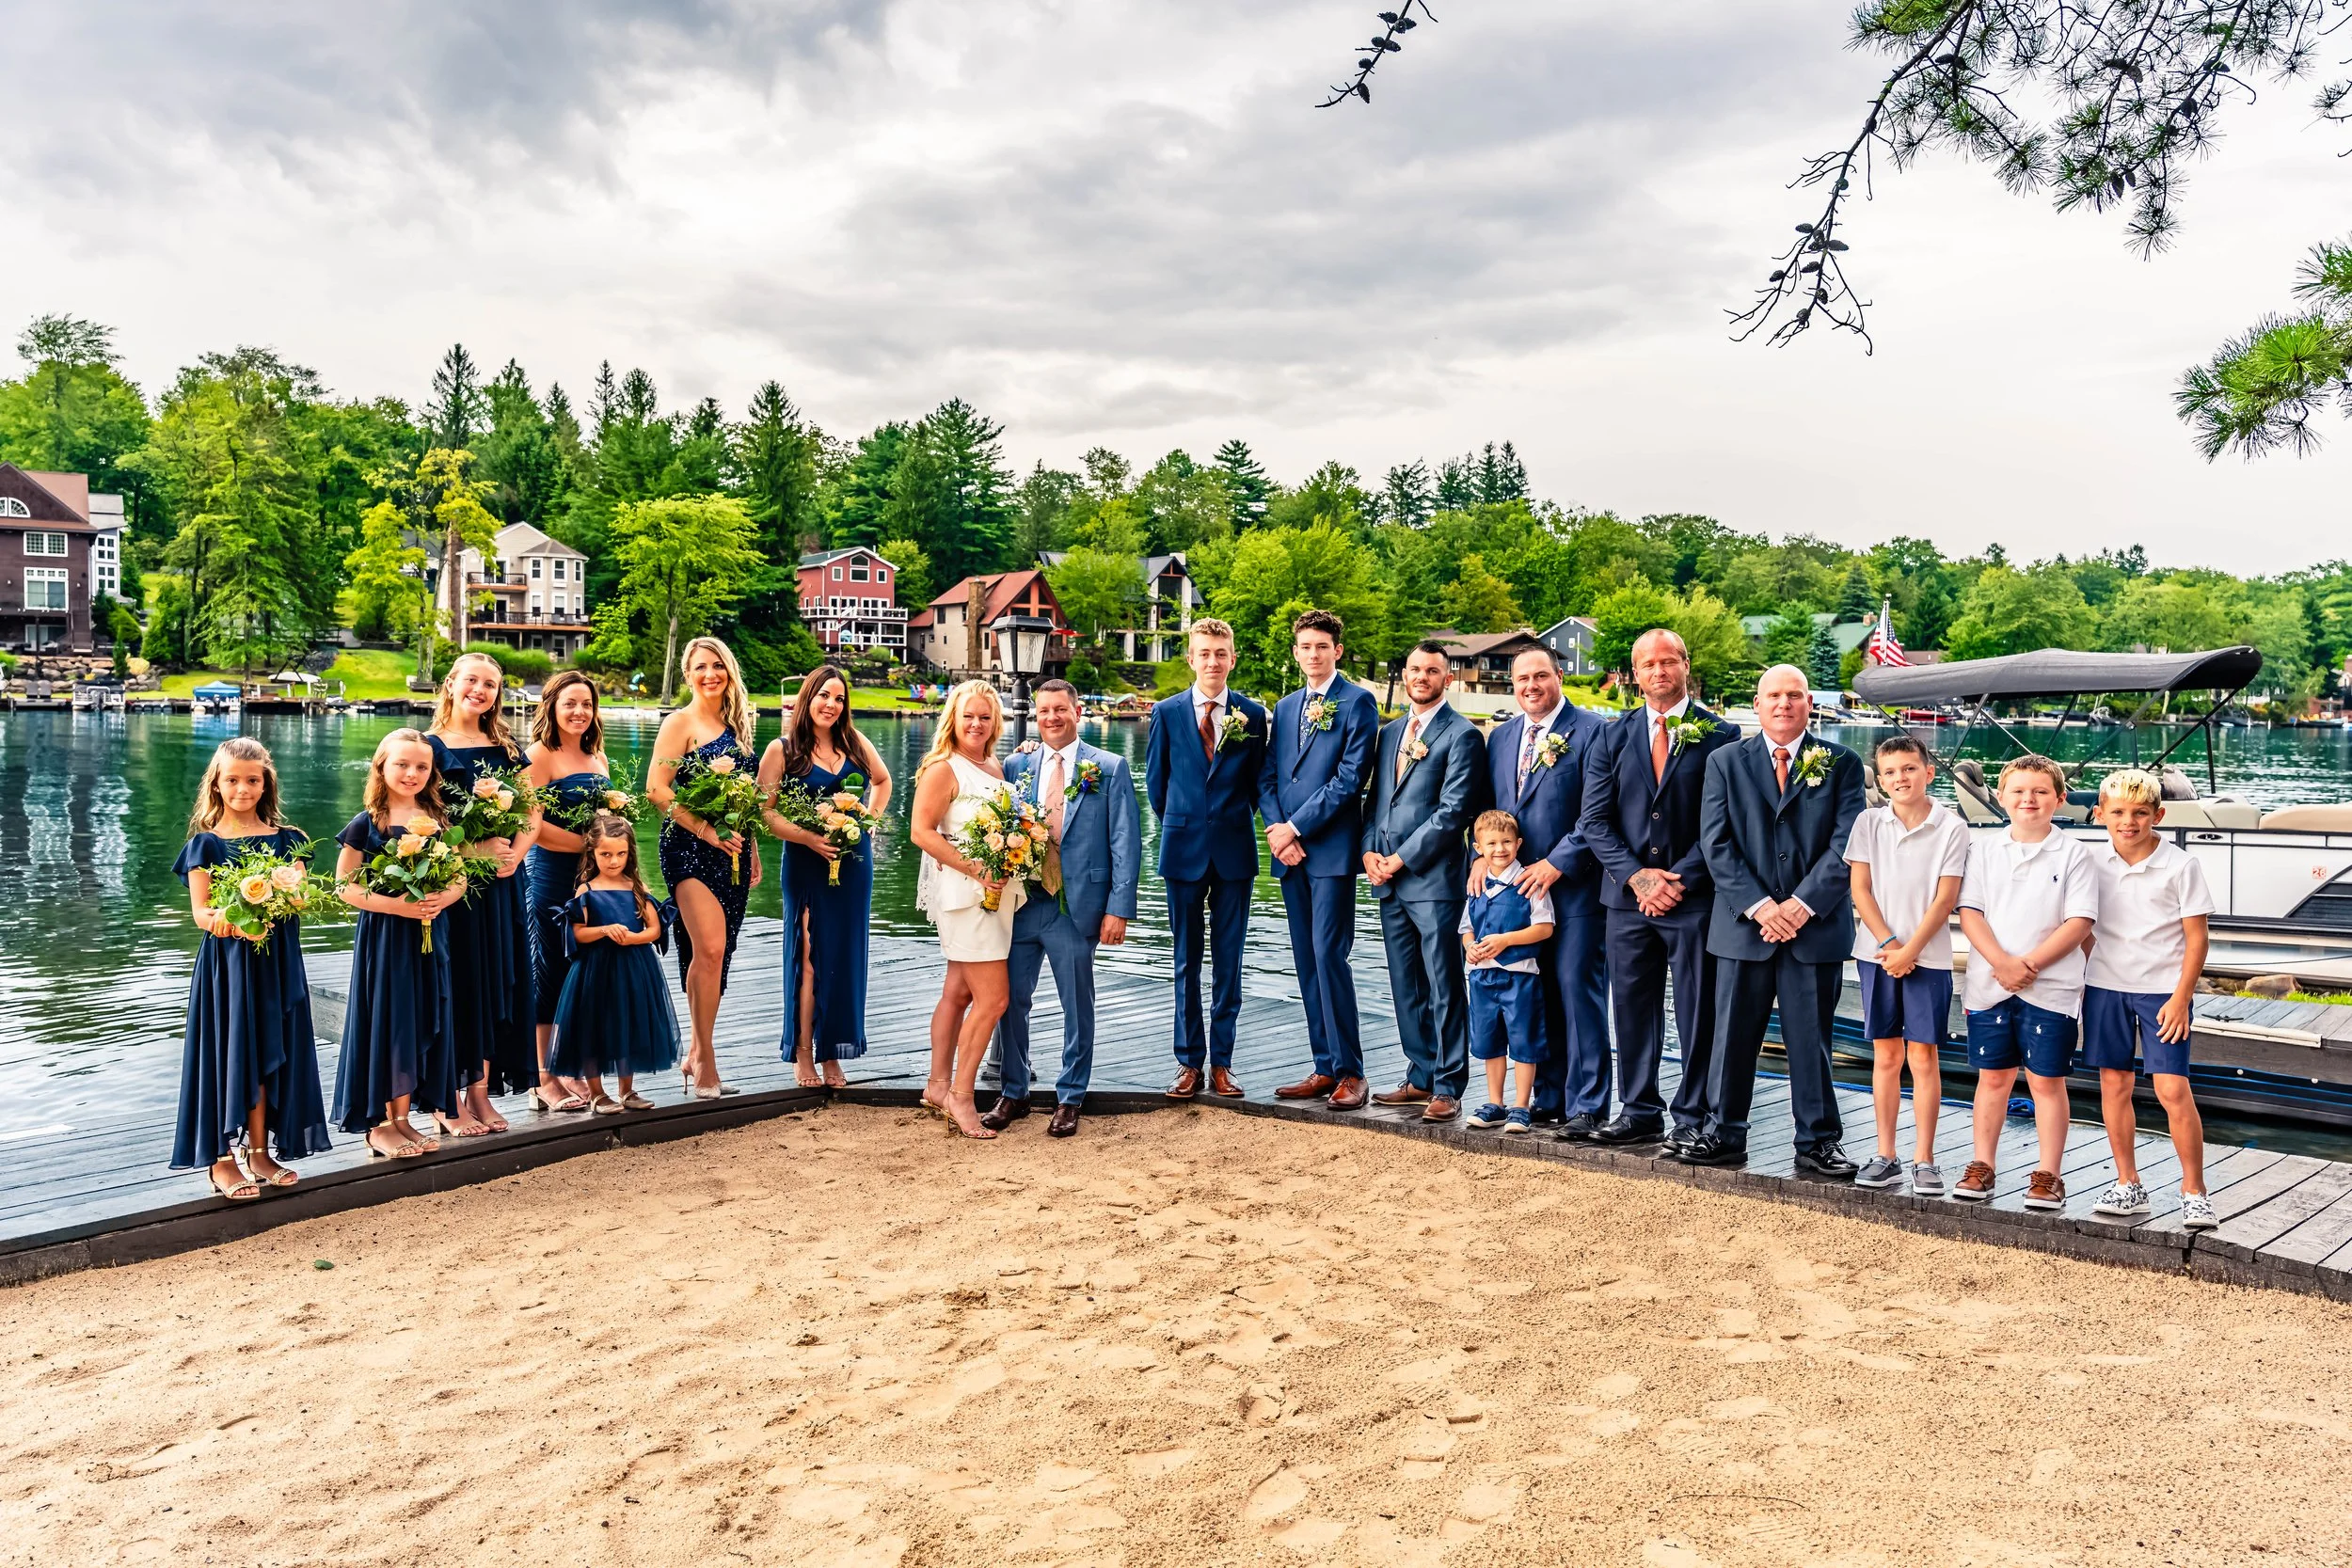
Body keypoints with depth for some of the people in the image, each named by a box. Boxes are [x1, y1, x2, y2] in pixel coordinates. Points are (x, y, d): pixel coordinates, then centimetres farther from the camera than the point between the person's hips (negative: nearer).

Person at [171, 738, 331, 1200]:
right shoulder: (205, 843, 0)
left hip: (276, 961, 3)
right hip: (226, 961, -3)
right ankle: (221, 1159, 7)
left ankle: (259, 1151, 18)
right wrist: (235, 924, -26)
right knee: (226, 1053, -1)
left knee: (269, 1052, 7)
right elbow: (201, 912, -6)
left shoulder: (285, 839, 7)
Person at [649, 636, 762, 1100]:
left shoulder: (736, 723, 15)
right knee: (709, 947, -16)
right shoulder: (681, 722, -4)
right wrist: (706, 829, -16)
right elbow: (657, 789, -11)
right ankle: (705, 1058, -5)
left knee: (717, 955, 8)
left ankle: (697, 1053, 18)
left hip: (732, 849, 6)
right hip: (690, 847, -6)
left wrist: (752, 848, 17)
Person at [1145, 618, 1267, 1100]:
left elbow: (1257, 781, 10)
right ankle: (1189, 1063, 14)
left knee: (1228, 961, 5)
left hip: (1234, 850, 0)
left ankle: (1221, 1063, 13)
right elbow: (1155, 780, 11)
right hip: (1184, 849, 0)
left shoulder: (1252, 714, 1)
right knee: (1186, 960, 6)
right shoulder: (1167, 713, 2)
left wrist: (1236, 822, 9)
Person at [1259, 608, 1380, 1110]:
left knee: (1329, 955, -10)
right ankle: (1325, 1068, 14)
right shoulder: (1285, 707, 18)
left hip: (1332, 848, -7)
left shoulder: (1358, 702, -3)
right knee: (1306, 961, 8)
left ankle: (1350, 1072, -2)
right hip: (1290, 850, 7)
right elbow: (1267, 777, 14)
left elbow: (1350, 778, -11)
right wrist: (1277, 831, -3)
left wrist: (1296, 827, -12)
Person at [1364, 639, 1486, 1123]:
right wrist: (1370, 851, 1)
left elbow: (1453, 810, -12)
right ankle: (1420, 1077, 20)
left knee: (1444, 988, -1)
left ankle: (1447, 1088, 5)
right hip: (1390, 881, 7)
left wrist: (1400, 858, -13)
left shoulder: (1462, 735, -5)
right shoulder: (1391, 732, 17)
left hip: (1433, 878, -7)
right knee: (1405, 987, 11)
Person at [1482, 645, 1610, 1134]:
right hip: (1519, 887, 6)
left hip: (1575, 886, -6)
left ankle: (1586, 1106, 1)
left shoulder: (1591, 731, -5)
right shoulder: (1501, 737, 14)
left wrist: (1557, 864, -15)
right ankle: (1548, 1098, 18)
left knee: (1578, 991, -5)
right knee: (1537, 996, 9)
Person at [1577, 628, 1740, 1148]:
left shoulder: (1719, 735, 0)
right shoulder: (1614, 736, 9)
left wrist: (1679, 880, -13)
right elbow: (1594, 820, 4)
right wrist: (1636, 875, -9)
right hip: (1627, 895, 3)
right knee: (1632, 1006, 9)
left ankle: (1692, 1116, 13)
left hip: (1694, 897, -3)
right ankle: (1638, 1112, 20)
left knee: (1697, 1010, 3)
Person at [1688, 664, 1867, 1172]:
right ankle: (1724, 1134, 19)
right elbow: (1716, 843, -1)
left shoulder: (1841, 764, 5)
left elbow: (1846, 844, -4)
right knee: (1733, 1035, 7)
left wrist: (1802, 904, -13)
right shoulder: (1725, 762, 7)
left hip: (1816, 925, -1)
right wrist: (1758, 906, -11)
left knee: (1811, 1039, 5)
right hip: (1743, 924, 1)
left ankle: (1817, 1143, 16)